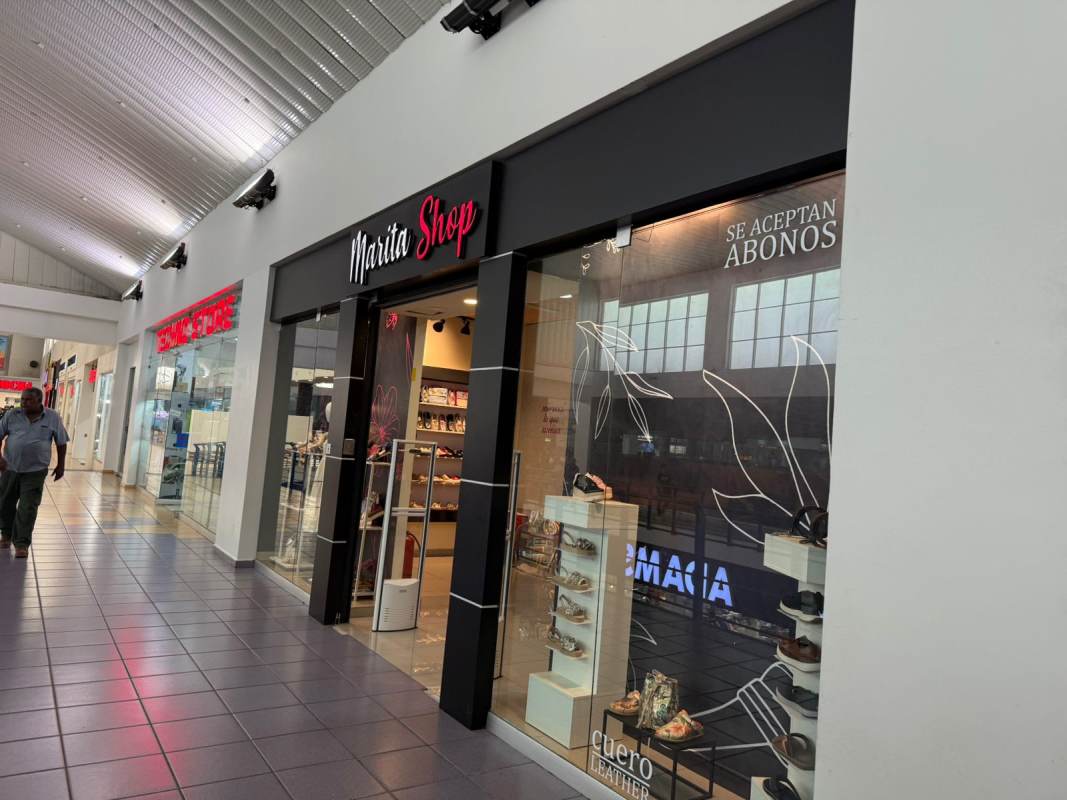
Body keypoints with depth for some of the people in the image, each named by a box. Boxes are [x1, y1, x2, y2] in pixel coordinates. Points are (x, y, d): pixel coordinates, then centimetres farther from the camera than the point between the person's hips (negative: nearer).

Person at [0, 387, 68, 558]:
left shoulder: (53, 418, -3)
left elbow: (61, 442, 5)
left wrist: (61, 465, 6)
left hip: (35, 471, -2)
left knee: (27, 508, -4)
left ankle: (22, 543, 4)